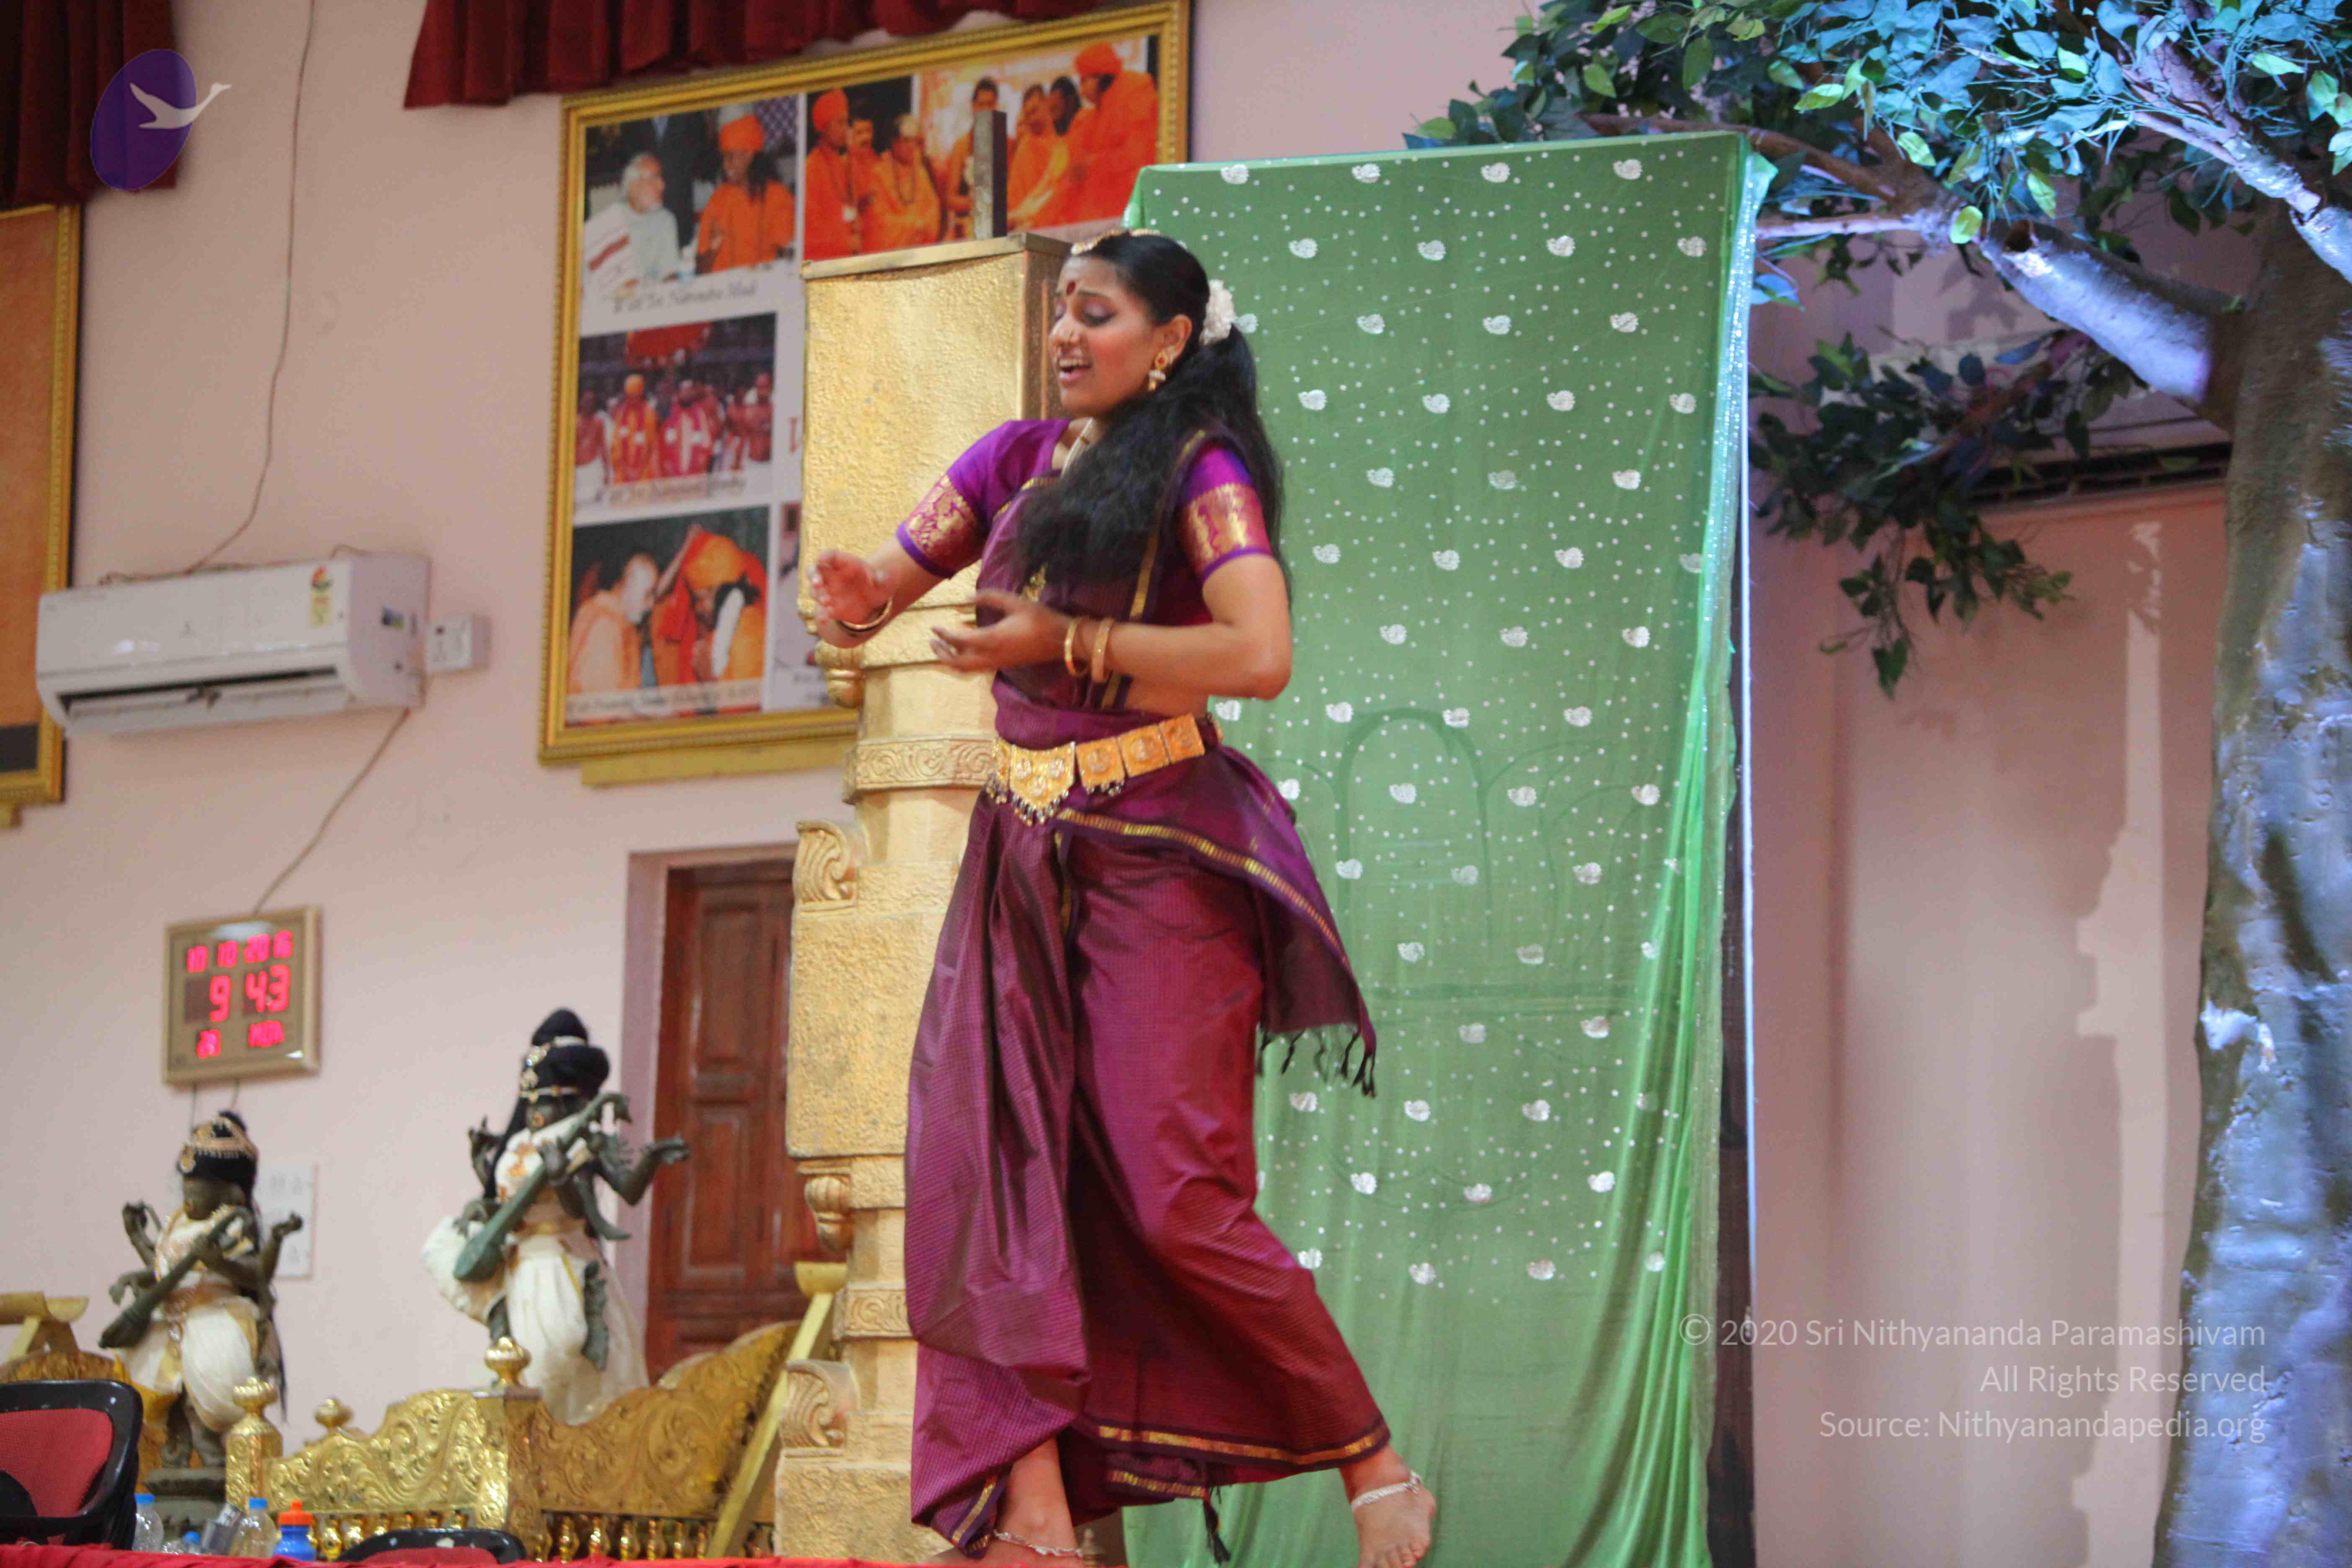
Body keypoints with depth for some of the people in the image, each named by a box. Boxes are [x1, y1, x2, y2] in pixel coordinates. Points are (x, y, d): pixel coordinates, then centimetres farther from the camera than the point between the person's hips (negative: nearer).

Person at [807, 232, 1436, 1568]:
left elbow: (1261, 655, -19)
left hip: (1155, 857, -6)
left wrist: (1061, 640, -16)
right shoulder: (1020, 461, 13)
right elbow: (888, 577, 14)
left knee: (1177, 1200, -11)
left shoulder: (1200, 471, -5)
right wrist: (859, 599, -10)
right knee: (989, 1168, -7)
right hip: (1022, 857, 6)